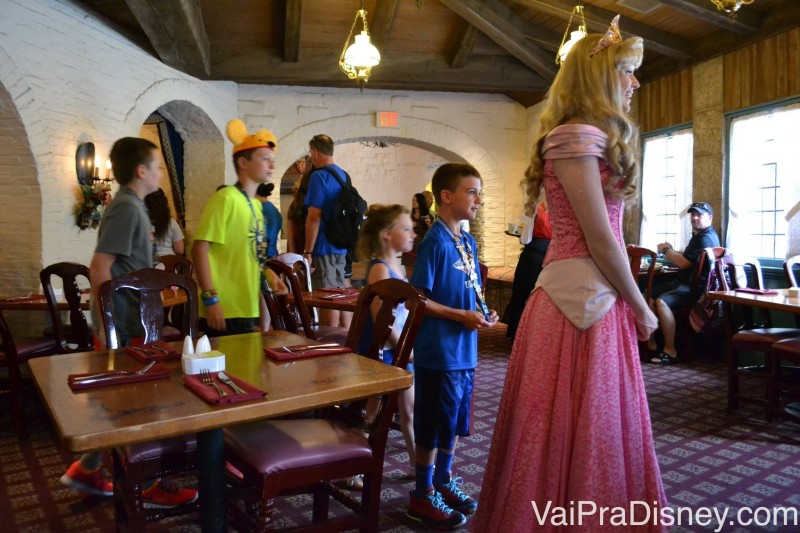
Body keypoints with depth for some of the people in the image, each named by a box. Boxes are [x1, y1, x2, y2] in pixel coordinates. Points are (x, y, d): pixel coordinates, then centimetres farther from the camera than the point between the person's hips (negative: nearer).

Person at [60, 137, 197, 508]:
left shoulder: (130, 205, 13)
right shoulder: (127, 208, -17)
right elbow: (99, 268, -23)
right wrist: (107, 325, -23)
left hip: (130, 321, 10)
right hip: (123, 325, -10)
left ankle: (87, 470, 30)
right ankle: (146, 485, 14)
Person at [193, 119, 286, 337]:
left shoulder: (256, 205, 11)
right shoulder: (226, 198, -12)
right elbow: (200, 249, -17)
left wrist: (268, 274, 7)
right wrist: (210, 299, -21)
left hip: (249, 310, 8)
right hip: (224, 311, -8)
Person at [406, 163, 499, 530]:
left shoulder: (468, 242, 9)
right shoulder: (435, 241, -16)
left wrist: (483, 312, 1)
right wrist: (461, 316, -20)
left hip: (465, 349, 8)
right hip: (439, 351, -8)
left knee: (456, 420, 19)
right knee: (434, 423, 4)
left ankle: (443, 480, 37)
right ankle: (423, 496, 21)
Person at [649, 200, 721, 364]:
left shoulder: (706, 238, -16)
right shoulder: (698, 235, 20)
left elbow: (684, 263, -20)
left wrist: (666, 250, -6)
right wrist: (671, 251, 7)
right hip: (684, 282, 11)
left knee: (661, 302, -32)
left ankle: (670, 351, -24)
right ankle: (650, 342, 2)